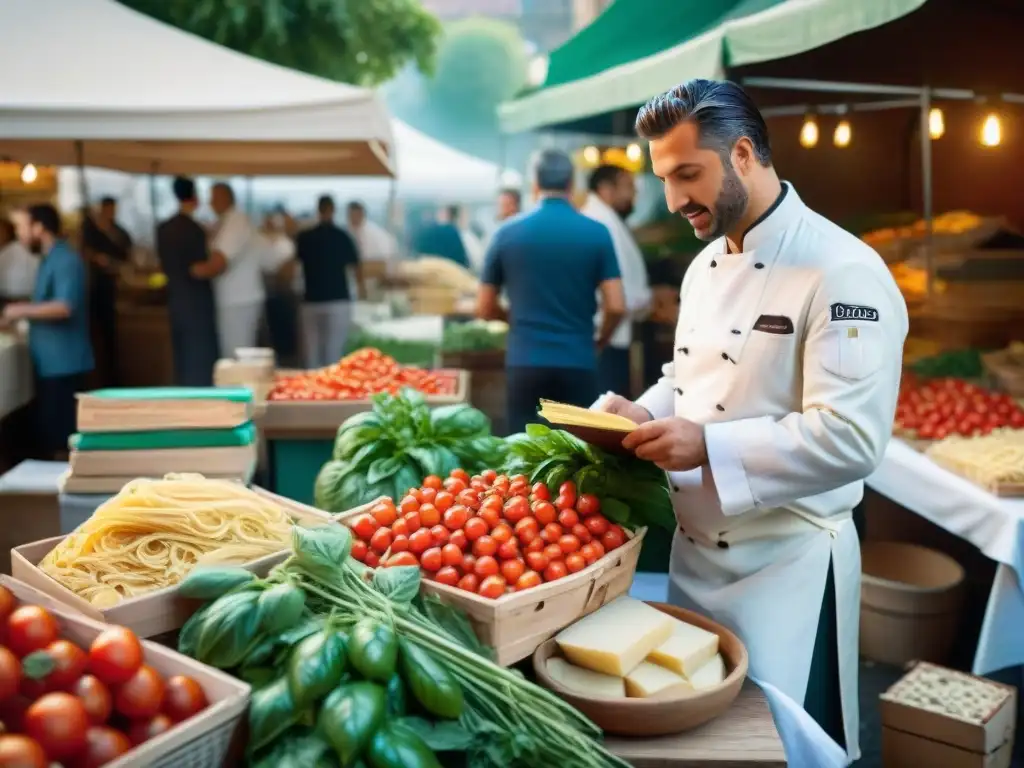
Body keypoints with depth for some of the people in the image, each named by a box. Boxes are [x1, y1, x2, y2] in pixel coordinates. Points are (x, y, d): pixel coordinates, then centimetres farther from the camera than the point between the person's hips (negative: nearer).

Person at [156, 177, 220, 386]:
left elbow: (163, 264, 12)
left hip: (176, 301, 7)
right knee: (201, 362, -2)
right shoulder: (194, 229, -15)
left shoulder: (163, 228, 6)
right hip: (196, 303, -7)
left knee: (182, 361, 12)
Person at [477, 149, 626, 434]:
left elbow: (485, 308, 7)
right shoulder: (597, 234, -1)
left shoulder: (508, 232, 2)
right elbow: (616, 307, -5)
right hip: (578, 364, -1)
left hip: (525, 364, 1)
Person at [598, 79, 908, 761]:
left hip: (788, 563, -8)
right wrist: (649, 414, -2)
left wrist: (708, 447, -28)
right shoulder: (706, 265, 7)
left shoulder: (844, 271, -19)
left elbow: (851, 438, -26)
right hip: (694, 548, 8)